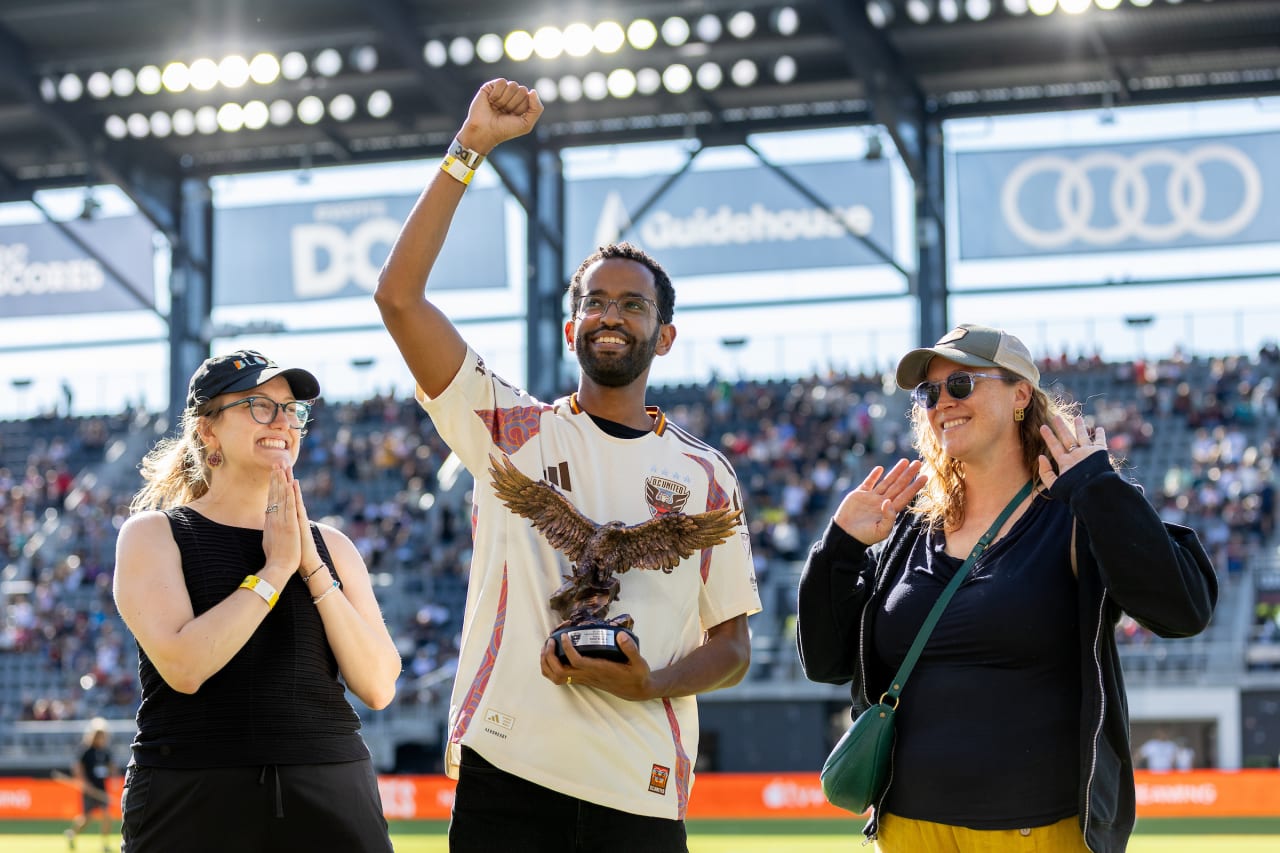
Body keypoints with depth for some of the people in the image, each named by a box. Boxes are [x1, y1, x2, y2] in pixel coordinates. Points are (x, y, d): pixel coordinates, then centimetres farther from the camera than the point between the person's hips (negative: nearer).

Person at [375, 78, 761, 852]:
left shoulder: (705, 476, 10)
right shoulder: (513, 430, 7)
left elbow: (732, 645, 11)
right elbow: (400, 297, -2)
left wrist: (648, 685, -10)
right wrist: (471, 149, -4)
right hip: (507, 771, -1)